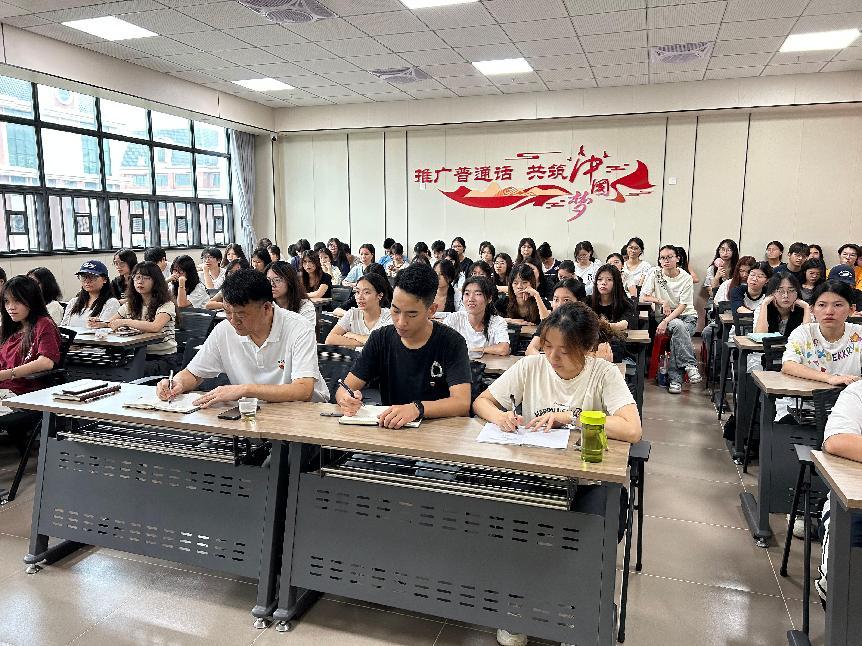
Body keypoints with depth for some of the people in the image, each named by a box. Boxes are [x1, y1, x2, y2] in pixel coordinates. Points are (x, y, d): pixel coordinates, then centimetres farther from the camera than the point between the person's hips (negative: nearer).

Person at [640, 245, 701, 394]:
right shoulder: (655, 273, -2)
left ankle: (675, 378, -25)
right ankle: (691, 365, -31)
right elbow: (643, 297, -3)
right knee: (678, 326, -35)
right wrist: (662, 302, -15)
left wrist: (665, 322, -24)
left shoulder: (686, 277, -6)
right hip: (666, 315, 0)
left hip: (687, 315, 0)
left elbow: (683, 305, -12)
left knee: (676, 336, -31)